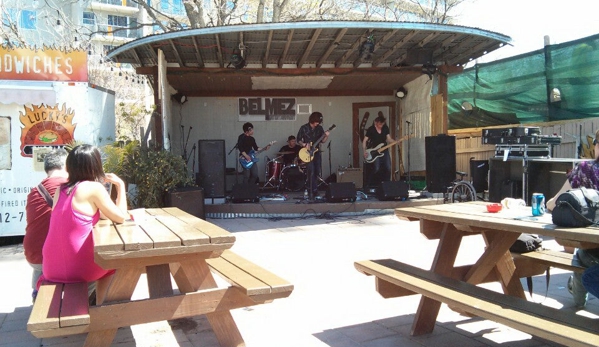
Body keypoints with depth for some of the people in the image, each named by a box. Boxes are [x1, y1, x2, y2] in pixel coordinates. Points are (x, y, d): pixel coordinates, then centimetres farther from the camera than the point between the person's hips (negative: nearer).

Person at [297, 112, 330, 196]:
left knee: (317, 171, 6)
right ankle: (314, 189, -8)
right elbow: (299, 140, 0)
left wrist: (326, 136, -13)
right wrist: (304, 144, -17)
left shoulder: (320, 128, 5)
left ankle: (310, 187, 24)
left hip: (317, 152, 5)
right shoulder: (304, 128, -6)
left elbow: (322, 141, 6)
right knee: (312, 171, -14)